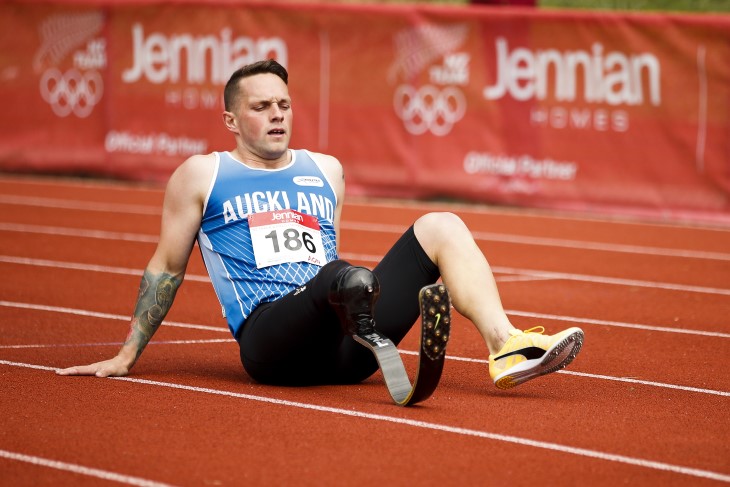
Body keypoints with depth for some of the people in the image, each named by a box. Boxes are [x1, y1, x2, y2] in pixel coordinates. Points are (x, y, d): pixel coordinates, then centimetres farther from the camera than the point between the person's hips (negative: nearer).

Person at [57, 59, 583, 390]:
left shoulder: (326, 170, 26)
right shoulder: (201, 175, 14)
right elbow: (166, 268, 17)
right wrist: (127, 356, 15)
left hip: (340, 346, 5)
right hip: (270, 336, -5)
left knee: (440, 226, -11)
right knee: (347, 280, -38)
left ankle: (506, 347, -31)